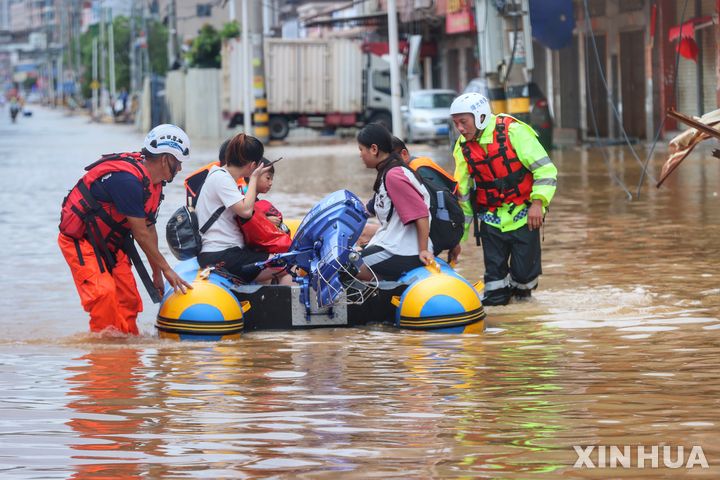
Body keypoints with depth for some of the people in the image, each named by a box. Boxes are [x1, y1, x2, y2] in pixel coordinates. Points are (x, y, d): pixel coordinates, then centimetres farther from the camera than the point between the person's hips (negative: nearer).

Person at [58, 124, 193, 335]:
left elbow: (149, 228, 9)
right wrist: (166, 269, -16)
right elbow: (141, 234, -24)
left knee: (128, 299, 3)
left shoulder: (153, 182, 1)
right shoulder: (127, 180, -30)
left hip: (109, 242, 9)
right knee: (103, 293, -23)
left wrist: (157, 273, 11)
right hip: (79, 240, -9)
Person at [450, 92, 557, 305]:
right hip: (491, 219, 4)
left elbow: (545, 169, -11)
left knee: (524, 270, -5)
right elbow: (463, 193, 11)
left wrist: (538, 202, -21)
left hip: (523, 214, -4)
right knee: (494, 271, -1)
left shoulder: (513, 132, -13)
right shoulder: (463, 148, 3)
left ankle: (522, 287, 25)